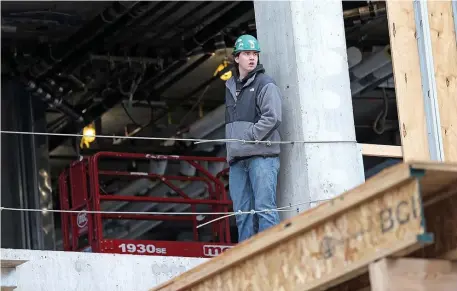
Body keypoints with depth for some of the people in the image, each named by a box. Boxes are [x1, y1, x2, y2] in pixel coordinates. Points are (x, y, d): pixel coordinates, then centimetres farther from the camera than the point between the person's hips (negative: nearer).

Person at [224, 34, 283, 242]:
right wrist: (231, 149, 13)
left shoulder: (265, 84, 0)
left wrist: (248, 137, -12)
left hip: (261, 155, -6)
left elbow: (272, 118, -11)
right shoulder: (231, 87, 20)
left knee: (264, 208, -11)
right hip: (237, 159, 6)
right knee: (242, 212, 4)